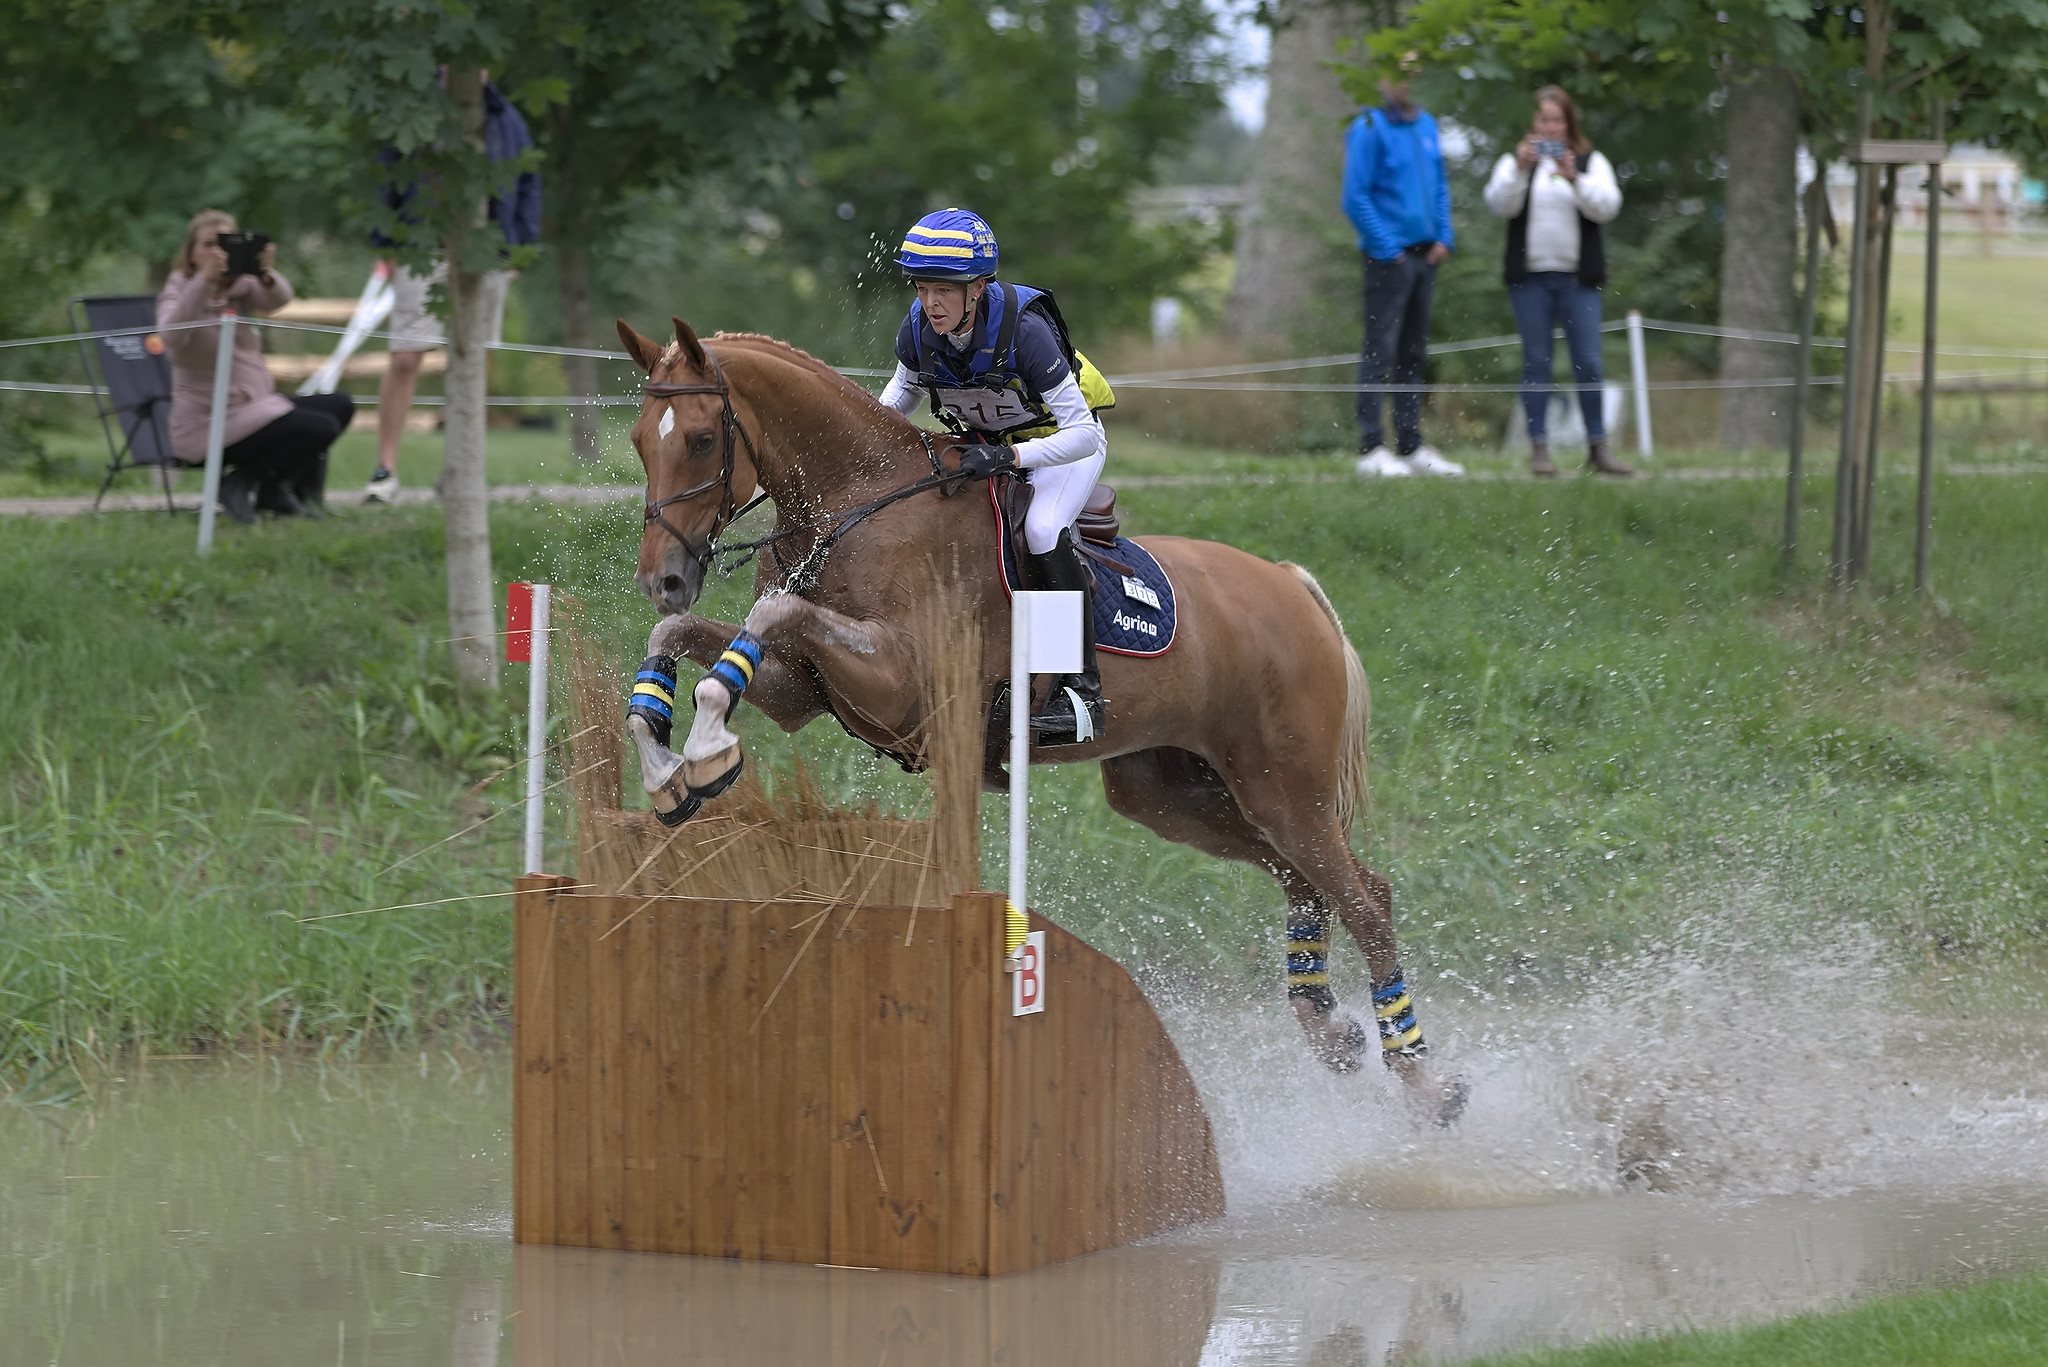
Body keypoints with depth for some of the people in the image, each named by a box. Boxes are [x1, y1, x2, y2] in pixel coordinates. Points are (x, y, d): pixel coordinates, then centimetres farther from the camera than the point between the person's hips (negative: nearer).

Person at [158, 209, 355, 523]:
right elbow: (172, 334, -32)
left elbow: (279, 298, -13)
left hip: (252, 405, 8)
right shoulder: (178, 292, -8)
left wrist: (267, 274, -36)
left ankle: (275, 489, 10)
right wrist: (205, 279, -42)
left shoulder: (240, 288, 9)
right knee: (321, 428, -20)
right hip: (207, 423, -8)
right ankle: (240, 485, -6)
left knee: (340, 406, 9)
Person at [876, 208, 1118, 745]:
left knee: (1041, 529, -32)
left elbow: (1082, 433, -35)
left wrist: (1008, 457, -46)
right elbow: (904, 387, 7)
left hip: (1064, 439, -6)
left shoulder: (1022, 329, -35)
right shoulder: (918, 330, -19)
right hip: (981, 441, 6)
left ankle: (1081, 689, -25)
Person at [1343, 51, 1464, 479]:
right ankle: (1372, 448, -7)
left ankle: (1411, 446, 16)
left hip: (1424, 255, 7)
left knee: (1414, 353, 11)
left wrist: (1444, 237, 7)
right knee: (1380, 351, -7)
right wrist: (1386, 249, -15)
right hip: (1389, 257, -7)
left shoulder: (1426, 126, 13)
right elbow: (1355, 197, -12)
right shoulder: (1369, 128, -9)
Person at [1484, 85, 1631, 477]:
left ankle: (1598, 447, 2)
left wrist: (1573, 177, -18)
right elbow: (1500, 204, -5)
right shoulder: (1514, 161, 11)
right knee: (1536, 363, 1)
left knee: (1588, 363, -4)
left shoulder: (1591, 162, 10)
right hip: (1529, 277, 0)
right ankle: (1539, 448, 3)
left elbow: (1607, 207, -5)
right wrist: (1519, 169, -19)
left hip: (1577, 277, 0)